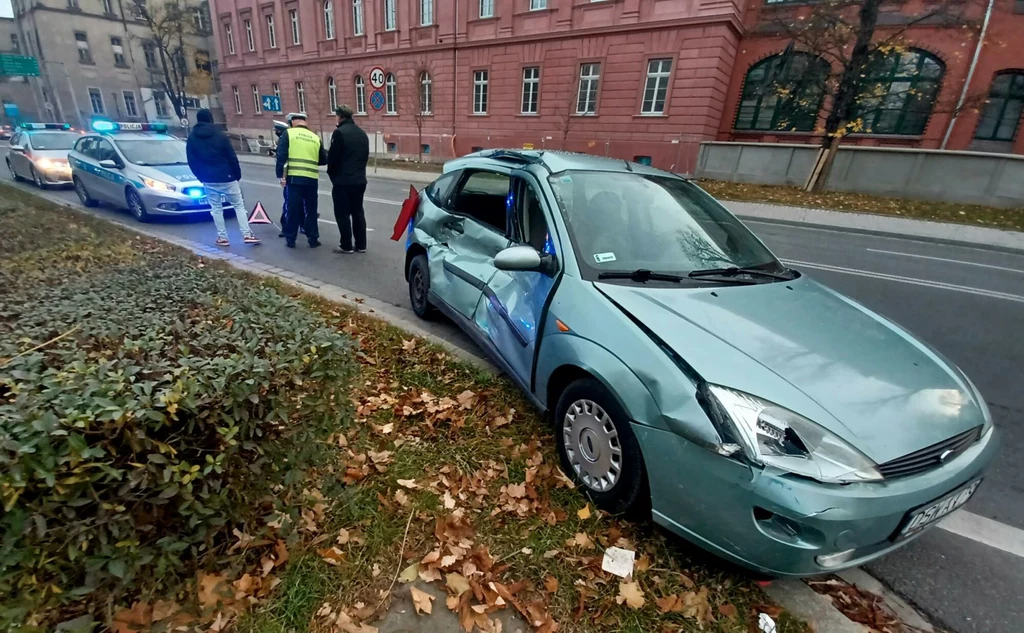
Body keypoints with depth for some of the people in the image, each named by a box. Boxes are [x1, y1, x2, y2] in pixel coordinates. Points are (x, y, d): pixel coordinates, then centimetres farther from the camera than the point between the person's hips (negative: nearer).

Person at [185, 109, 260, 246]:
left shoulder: (191, 138, 6)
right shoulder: (220, 135, -6)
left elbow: (191, 162, 7)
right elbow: (232, 157, -8)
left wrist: (201, 176, 18)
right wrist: (238, 174, 4)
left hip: (208, 180, 3)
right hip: (226, 177, -3)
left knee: (216, 208, 10)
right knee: (239, 205, 3)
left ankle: (222, 237, 9)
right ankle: (247, 235, -6)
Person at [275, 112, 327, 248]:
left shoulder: (288, 133, 3)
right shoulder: (315, 137, 9)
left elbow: (281, 155, -5)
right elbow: (323, 160, 13)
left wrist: (280, 174, 0)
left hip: (294, 178, -2)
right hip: (312, 179, 2)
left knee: (293, 209, 6)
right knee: (311, 210, 11)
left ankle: (290, 240, 13)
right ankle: (313, 239, 14)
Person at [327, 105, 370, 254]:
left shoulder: (339, 132, -12)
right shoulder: (362, 134, 12)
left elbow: (332, 157, -12)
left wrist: (331, 173, 4)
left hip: (343, 180, -7)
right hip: (359, 180, 7)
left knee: (342, 213, 1)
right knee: (358, 212, 11)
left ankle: (346, 246, 4)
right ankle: (361, 245, 14)